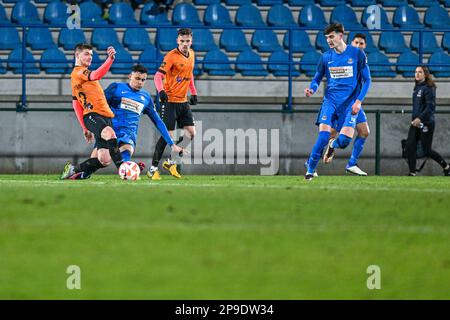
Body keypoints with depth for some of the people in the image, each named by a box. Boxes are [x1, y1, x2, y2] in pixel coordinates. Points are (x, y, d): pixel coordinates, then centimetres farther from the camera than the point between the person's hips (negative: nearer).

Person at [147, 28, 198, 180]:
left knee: (191, 133, 2)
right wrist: (161, 91, -38)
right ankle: (153, 169, -3)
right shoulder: (172, 56, -15)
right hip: (170, 100, -7)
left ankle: (171, 162, 17)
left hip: (183, 101, 7)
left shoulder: (191, 54, 8)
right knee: (168, 135, -11)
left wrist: (193, 93, 20)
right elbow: (158, 75, -22)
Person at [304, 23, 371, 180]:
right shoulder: (325, 57, 6)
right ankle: (310, 169, -2)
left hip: (350, 103, -1)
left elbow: (367, 79, 2)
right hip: (330, 101, 1)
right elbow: (317, 79, 14)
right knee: (324, 134, -19)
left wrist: (358, 101, -9)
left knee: (344, 140, -15)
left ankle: (333, 144, 24)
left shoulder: (357, 54, -2)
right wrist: (311, 89, -10)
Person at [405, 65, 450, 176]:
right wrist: (414, 118, 17)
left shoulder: (428, 88, -12)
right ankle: (412, 172, -2)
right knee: (409, 147, -6)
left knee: (427, 151, 0)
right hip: (415, 123, 8)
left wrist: (420, 118, -24)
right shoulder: (417, 88, 13)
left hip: (426, 124, -8)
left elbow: (430, 106, -19)